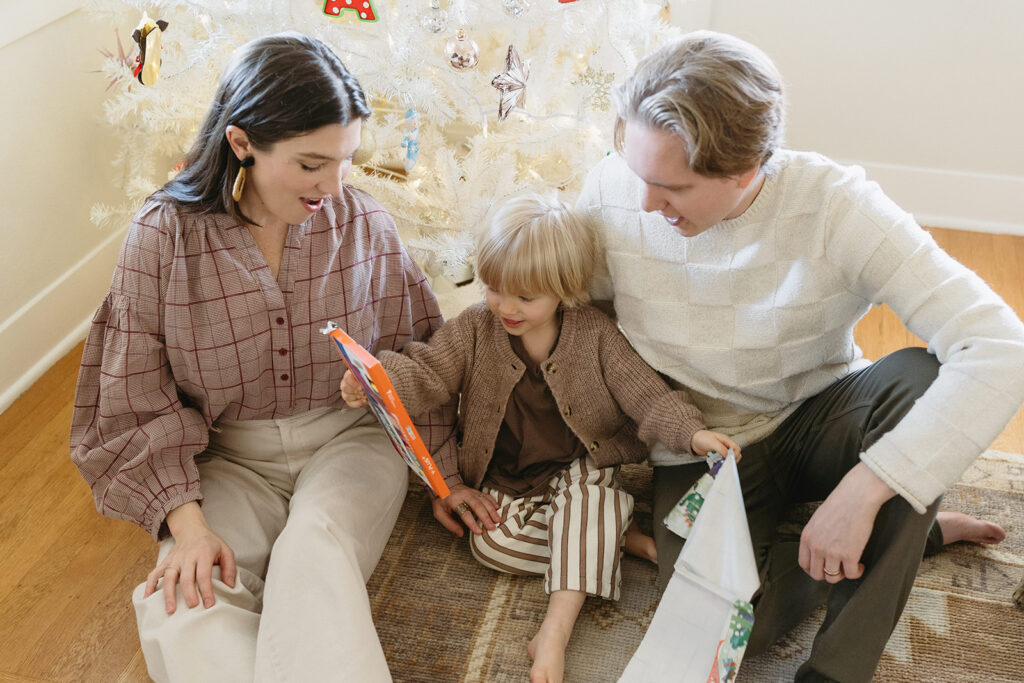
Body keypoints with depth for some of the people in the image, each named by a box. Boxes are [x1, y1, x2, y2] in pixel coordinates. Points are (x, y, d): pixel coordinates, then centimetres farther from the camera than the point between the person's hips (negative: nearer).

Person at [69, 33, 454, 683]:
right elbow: (139, 403, -6)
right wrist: (187, 523, -17)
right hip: (231, 458, 1)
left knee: (315, 554, -32)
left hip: (350, 439, 0)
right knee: (184, 604, -25)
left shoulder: (363, 221, -6)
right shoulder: (163, 236, -9)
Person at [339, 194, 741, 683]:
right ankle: (619, 535, -11)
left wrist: (691, 433, -29)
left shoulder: (594, 335, -10)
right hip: (505, 482, 2)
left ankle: (555, 632, -31)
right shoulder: (475, 330, -6)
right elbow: (424, 373, -12)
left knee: (587, 492, -35)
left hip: (578, 472, -2)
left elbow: (645, 395, -11)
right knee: (493, 542, -23)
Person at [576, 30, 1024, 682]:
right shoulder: (612, 193, -17)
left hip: (818, 423, -1)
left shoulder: (833, 203, -26)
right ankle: (915, 531, 6)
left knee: (921, 378, -34)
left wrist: (861, 489, -38)